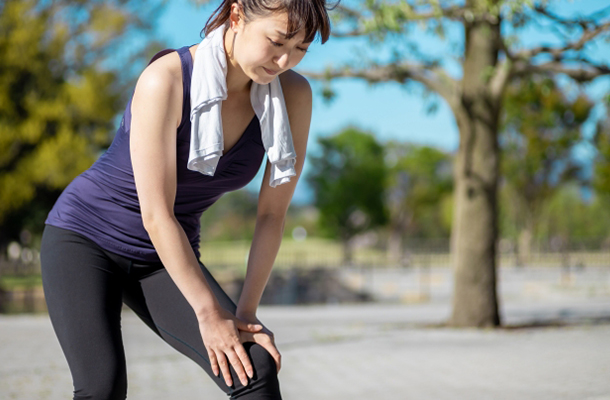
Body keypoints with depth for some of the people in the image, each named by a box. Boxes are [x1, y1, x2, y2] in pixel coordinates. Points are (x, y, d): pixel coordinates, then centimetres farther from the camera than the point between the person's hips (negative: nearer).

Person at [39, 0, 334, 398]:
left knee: (258, 367, -18)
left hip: (166, 260, 4)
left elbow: (273, 213, -6)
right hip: (84, 235, -4)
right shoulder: (165, 80, -27)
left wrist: (246, 312, -11)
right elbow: (156, 213, -25)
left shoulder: (294, 95, -13)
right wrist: (211, 313, -21)